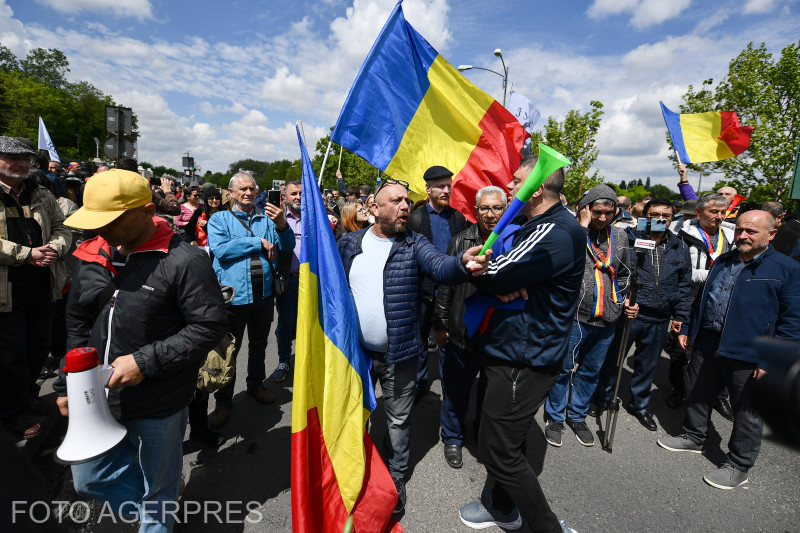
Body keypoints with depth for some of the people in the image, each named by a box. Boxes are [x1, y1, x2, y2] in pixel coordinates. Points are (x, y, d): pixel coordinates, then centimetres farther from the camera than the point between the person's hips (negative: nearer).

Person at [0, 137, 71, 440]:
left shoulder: (42, 196, 10)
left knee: (39, 345, 17)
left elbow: (61, 229, 12)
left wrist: (54, 248, -8)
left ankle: (27, 393, 40)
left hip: (43, 288, 5)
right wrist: (27, 254, -20)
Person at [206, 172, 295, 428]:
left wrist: (282, 225, -21)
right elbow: (220, 249, -16)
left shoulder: (267, 218, 9)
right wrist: (259, 242, -15)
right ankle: (223, 401, 22)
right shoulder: (219, 219, 1)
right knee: (229, 349, 5)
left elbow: (288, 245, -1)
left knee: (259, 343, 19)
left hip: (264, 293, 4)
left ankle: (256, 384, 40)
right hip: (234, 294, -3)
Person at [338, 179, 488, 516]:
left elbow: (440, 266, -25)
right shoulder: (349, 243, -2)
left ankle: (395, 476, 43)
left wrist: (462, 263, -48)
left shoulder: (414, 244, -7)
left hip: (399, 353, -1)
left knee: (399, 419, 16)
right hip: (355, 350, 2)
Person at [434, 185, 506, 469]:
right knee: (456, 390, 13)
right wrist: (440, 324, -1)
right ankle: (453, 439, 38)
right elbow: (445, 286, -1)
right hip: (463, 333, -1)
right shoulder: (461, 241, -4)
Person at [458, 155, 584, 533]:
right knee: (502, 439, 23)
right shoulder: (524, 224, 11)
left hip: (524, 362, -10)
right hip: (510, 351, 10)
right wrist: (501, 283, -16)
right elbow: (488, 270, 6)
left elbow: (493, 274, -26)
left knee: (500, 449, 1)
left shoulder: (557, 233, -22)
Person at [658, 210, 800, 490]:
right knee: (697, 394, 18)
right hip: (707, 344, 6)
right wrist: (688, 329, 15)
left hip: (749, 355, -5)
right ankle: (693, 437, 40)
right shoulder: (722, 261, 9)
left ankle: (738, 466, 27)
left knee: (748, 413, 10)